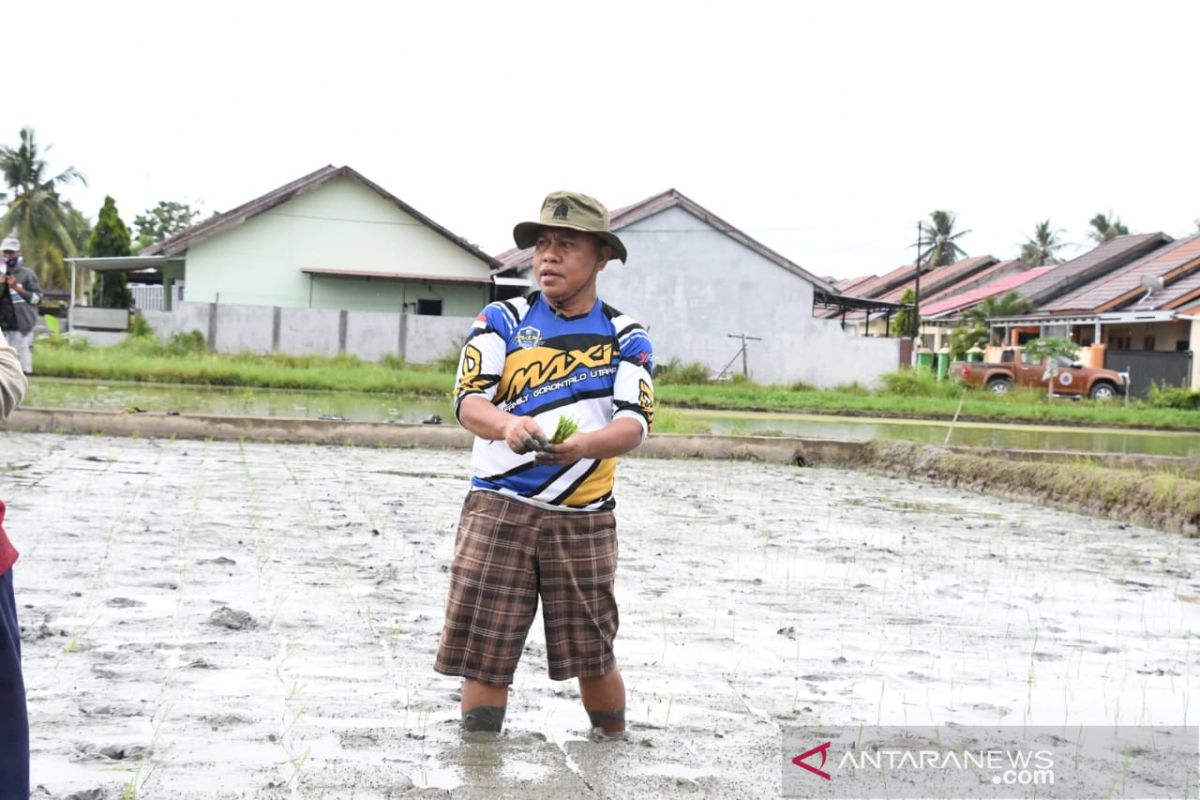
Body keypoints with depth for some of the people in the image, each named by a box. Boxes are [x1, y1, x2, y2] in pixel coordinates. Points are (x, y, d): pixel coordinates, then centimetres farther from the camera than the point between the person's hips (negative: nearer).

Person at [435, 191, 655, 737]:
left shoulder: (625, 337, 6)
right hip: (498, 508, 0)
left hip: (583, 520, 0)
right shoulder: (503, 321, 5)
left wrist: (583, 444, -30)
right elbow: (468, 400, -7)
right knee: (485, 658, -1)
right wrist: (506, 425, -30)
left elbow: (635, 423, -8)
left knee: (593, 658, 8)